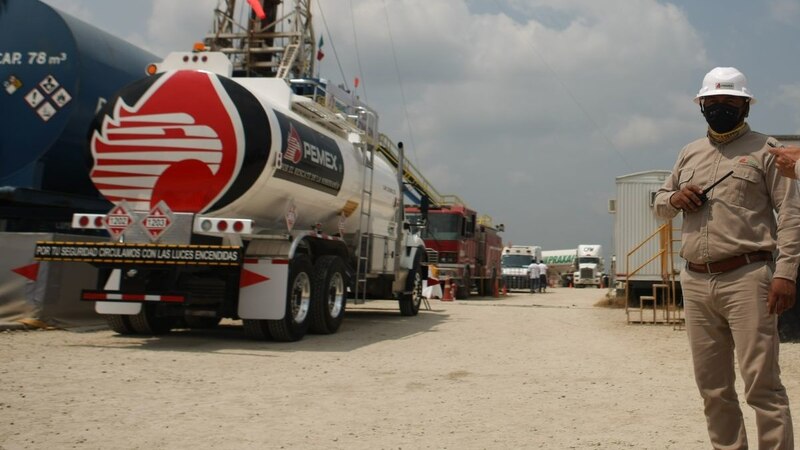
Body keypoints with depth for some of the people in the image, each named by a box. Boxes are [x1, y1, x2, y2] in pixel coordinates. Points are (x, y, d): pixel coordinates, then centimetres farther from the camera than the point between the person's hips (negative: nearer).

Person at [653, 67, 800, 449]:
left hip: (746, 278, -5)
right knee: (712, 386, 9)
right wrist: (675, 198, 2)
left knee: (761, 383, -7)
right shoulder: (689, 153, 19)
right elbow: (659, 204, 27)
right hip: (696, 283, 5)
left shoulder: (764, 149, 4)